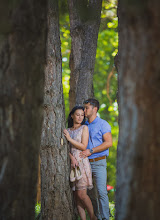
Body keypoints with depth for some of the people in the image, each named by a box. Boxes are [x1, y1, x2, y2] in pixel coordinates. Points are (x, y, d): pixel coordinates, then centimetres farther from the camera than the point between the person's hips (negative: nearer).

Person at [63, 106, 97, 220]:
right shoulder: (67, 131, 15)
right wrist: (72, 158, -12)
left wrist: (69, 139, -7)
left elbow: (83, 146, -4)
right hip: (71, 163, 4)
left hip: (82, 162, -4)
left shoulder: (84, 128, 4)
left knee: (81, 194, -12)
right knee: (76, 195, -2)